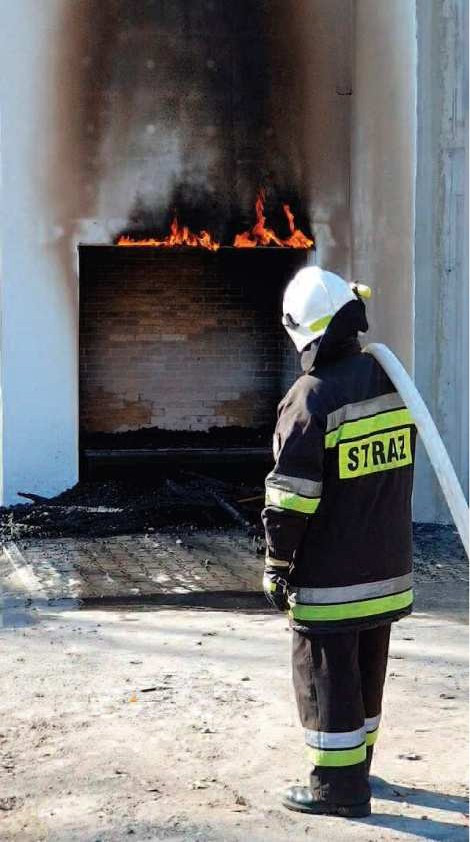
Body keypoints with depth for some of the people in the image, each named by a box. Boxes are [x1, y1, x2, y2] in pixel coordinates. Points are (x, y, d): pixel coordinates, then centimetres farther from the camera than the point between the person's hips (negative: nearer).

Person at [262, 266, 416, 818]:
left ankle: (338, 786, 10)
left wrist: (276, 564, -9)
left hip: (330, 577, -7)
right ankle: (355, 765, 34)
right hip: (387, 566, 7)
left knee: (326, 677, 4)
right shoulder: (391, 380, 2)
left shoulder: (311, 398, -20)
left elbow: (291, 498, -18)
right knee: (367, 671, 19)